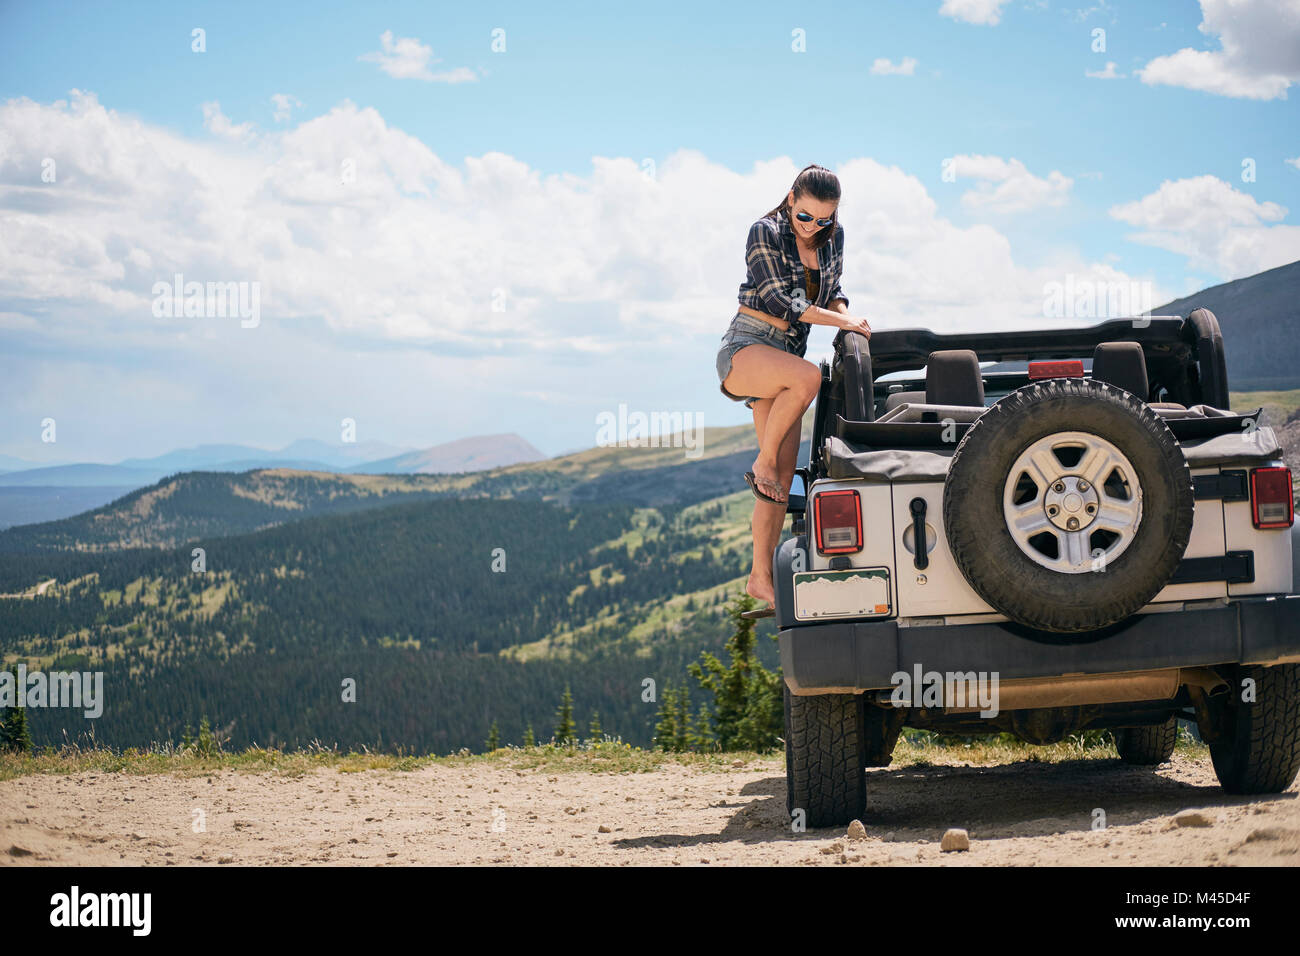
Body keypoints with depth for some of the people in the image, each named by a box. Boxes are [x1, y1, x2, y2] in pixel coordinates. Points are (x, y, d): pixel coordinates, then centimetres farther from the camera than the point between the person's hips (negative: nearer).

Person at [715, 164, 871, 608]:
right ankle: (761, 463, -18)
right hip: (744, 347, -6)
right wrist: (840, 321, -18)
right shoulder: (765, 233, -9)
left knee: (783, 477, -4)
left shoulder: (833, 237, 8)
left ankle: (761, 578, 0)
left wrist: (847, 314, -4)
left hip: (787, 353, 6)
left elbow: (832, 291, 20)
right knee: (808, 375, -38)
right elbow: (775, 300, -16)